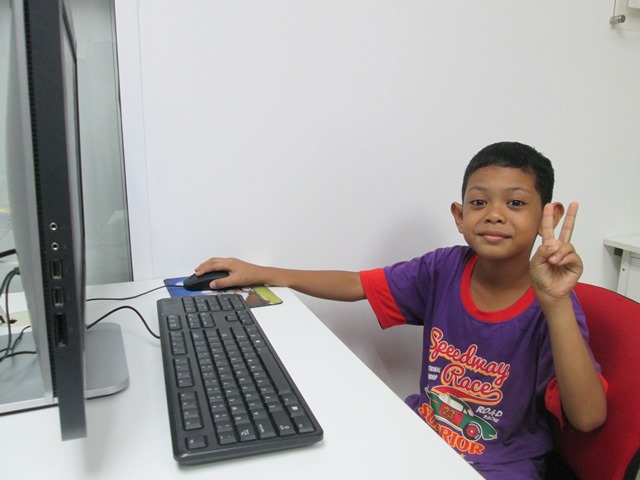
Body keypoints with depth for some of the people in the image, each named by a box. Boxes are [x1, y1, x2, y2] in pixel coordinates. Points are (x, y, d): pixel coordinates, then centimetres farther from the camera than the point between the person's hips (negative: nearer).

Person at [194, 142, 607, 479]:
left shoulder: (549, 310, -19)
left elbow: (588, 418, -29)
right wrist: (261, 274, -3)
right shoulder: (444, 269, -10)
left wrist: (555, 302, -41)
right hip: (421, 429, 4)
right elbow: (355, 284, -2)